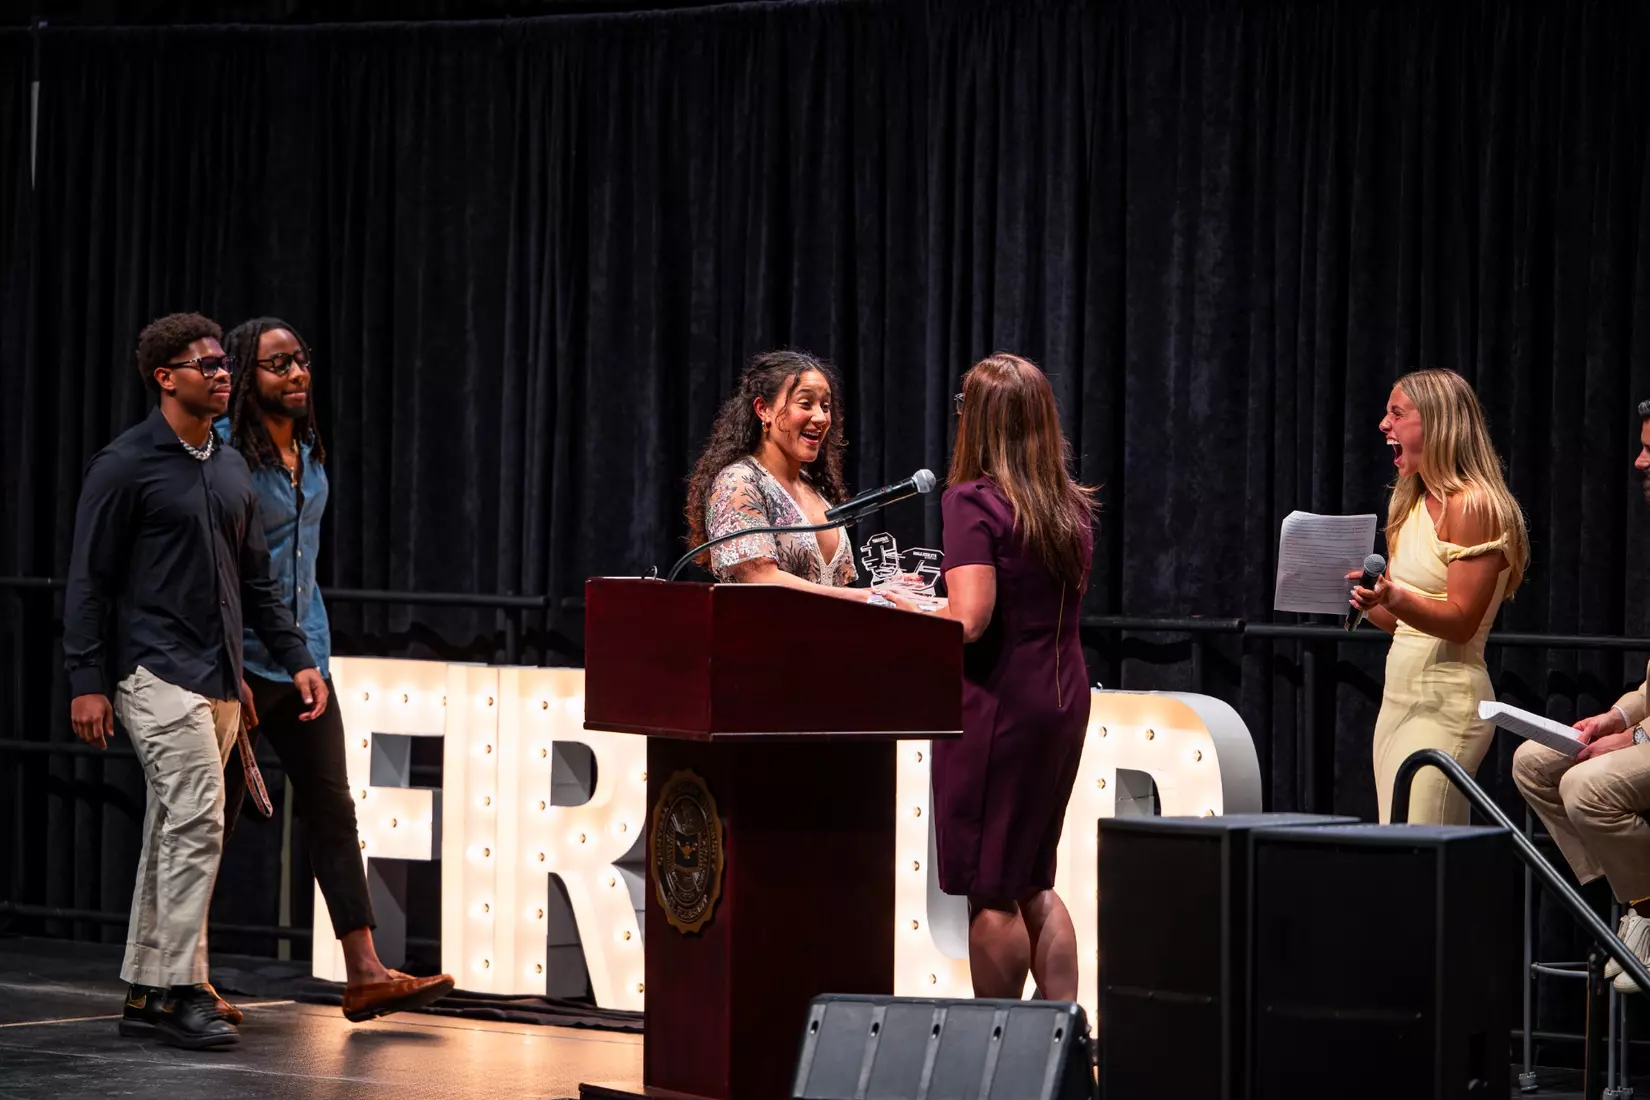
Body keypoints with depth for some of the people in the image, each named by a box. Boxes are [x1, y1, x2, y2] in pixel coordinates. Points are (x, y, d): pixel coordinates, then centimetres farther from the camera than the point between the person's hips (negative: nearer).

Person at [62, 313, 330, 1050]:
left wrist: (297, 659, 12)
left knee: (174, 830, 9)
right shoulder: (125, 466, -7)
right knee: (198, 819, -15)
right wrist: (87, 683, -13)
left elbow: (256, 579, 20)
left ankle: (145, 993, 14)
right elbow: (89, 580, -8)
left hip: (220, 678, 8)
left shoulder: (231, 470, 16)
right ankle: (180, 990, -11)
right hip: (158, 673, -8)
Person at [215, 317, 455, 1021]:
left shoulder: (310, 454, 12)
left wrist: (313, 654, 18)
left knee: (331, 806, 2)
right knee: (214, 817, 1)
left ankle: (364, 974, 1)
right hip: (239, 662, -7)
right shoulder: (226, 451, -12)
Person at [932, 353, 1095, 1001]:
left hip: (997, 703, -7)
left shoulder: (973, 502, -13)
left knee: (990, 893, 2)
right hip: (1064, 700, 7)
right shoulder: (1071, 506, 9)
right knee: (1034, 885, 18)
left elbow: (970, 621, -22)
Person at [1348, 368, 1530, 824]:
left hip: (1446, 702, -9)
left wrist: (1393, 597, -30)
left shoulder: (1472, 505, -10)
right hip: (1398, 695, 9)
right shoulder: (1412, 504, 16)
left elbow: (1461, 622, -17)